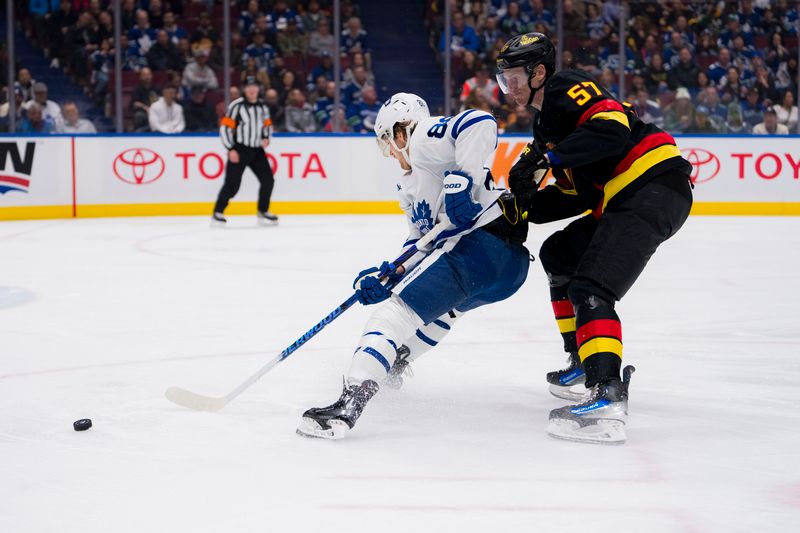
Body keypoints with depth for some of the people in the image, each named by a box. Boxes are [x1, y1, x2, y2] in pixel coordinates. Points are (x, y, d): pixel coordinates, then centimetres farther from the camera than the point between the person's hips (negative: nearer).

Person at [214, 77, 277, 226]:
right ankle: (218, 212, 3)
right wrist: (231, 149, -15)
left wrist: (266, 138, 1)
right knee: (232, 183, -9)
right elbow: (225, 127, -11)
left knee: (268, 180, 1)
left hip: (257, 150, 6)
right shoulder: (236, 106, -11)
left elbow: (267, 125, 21)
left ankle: (263, 212, 15)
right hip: (239, 150, -6)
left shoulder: (263, 106, 7)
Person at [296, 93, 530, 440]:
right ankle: (394, 363, 55)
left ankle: (348, 405, -30)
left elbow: (480, 123, -16)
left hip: (483, 240, -11)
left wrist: (461, 179, -23)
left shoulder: (425, 137, 2)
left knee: (399, 310, -18)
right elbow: (421, 241, 26)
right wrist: (390, 275, 13)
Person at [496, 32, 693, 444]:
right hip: (623, 200, 11)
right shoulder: (548, 120, 24)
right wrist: (523, 206, 8)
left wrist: (546, 156, -24)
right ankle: (585, 362, 27)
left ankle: (607, 399, -36)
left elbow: (612, 130, -24)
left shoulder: (567, 88, -6)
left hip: (653, 189, -11)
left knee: (590, 289, -22)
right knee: (559, 254, 25)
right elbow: (575, 195, 20)